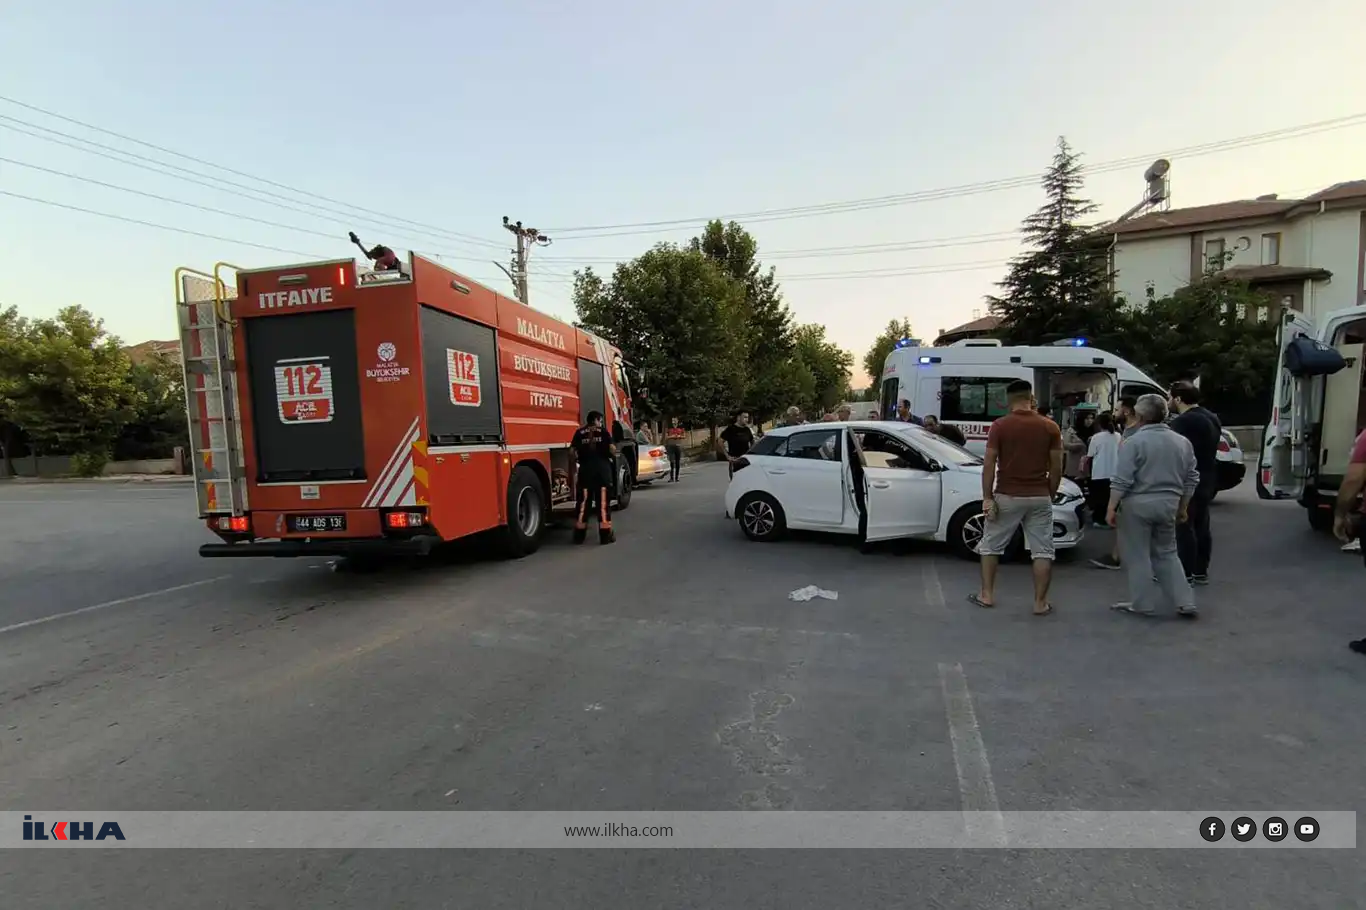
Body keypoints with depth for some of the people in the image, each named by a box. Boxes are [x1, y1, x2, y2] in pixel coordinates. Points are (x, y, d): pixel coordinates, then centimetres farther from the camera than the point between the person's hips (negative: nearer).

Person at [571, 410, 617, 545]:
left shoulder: (579, 432, 9)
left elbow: (573, 450, 2)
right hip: (602, 467, -2)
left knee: (583, 501, 8)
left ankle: (579, 534, 12)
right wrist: (614, 456, 15)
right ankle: (606, 534, -1)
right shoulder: (602, 430, 3)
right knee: (603, 501, 0)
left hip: (585, 468, 3)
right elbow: (611, 448, -5)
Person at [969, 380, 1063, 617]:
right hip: (1039, 498, 2)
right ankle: (1040, 602, 11)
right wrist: (1050, 494, 13)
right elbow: (1056, 468, 2)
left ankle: (986, 594, 16)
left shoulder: (999, 426, -7)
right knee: (1043, 551, 9)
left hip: (1007, 496, -1)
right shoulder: (1050, 427, 0)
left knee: (991, 545, 13)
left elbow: (989, 464, -10)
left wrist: (987, 497, -5)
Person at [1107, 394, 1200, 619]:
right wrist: (1182, 507, 21)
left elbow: (1121, 481, -16)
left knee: (1137, 556, 4)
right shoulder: (1183, 442, 8)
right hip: (1168, 505, 6)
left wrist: (1112, 508, -11)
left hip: (1138, 504, -6)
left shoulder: (1133, 442, -12)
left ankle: (1144, 605, 10)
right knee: (1167, 553, 18)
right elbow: (1192, 479, 12)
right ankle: (1185, 603, 15)